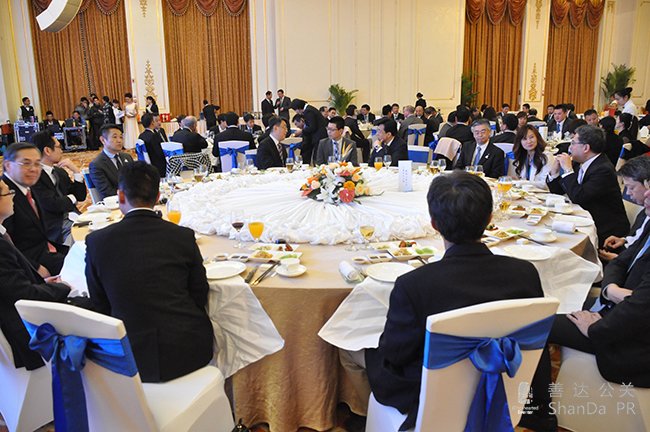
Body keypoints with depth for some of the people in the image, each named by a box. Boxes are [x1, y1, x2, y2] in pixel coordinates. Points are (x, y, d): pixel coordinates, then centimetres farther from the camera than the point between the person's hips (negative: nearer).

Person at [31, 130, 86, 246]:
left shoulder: (60, 171, 15)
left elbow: (81, 196, 14)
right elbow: (53, 204, -18)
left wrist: (76, 171, 2)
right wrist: (72, 198, 3)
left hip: (74, 217, 8)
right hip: (55, 227, -8)